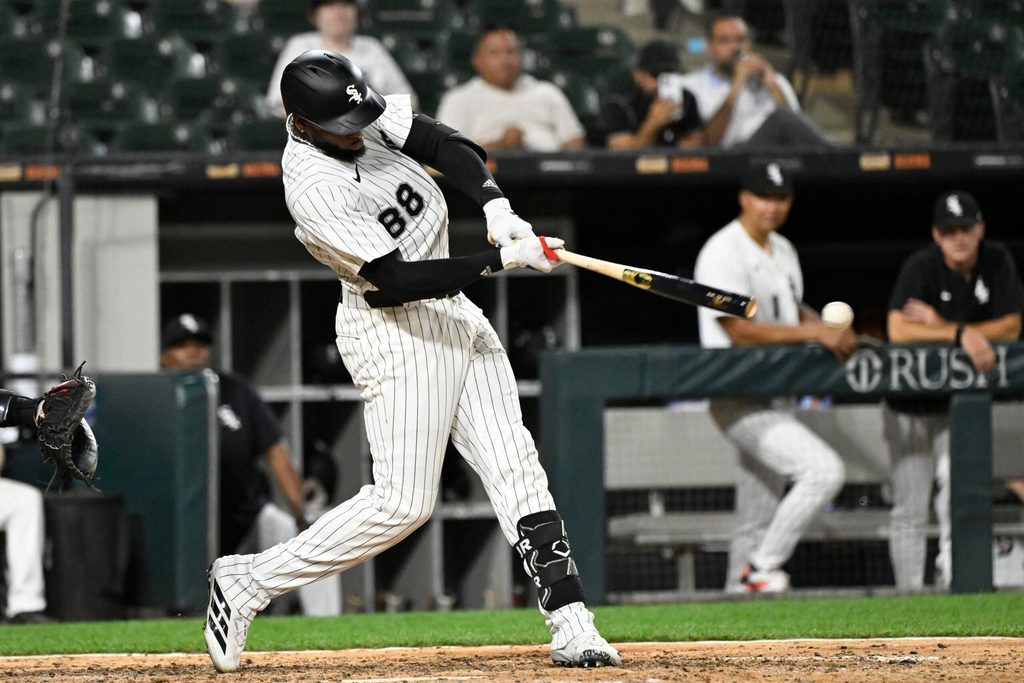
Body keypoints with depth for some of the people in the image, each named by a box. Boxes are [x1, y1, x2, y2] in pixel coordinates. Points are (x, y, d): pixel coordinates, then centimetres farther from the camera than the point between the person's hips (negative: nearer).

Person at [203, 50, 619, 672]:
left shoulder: (369, 115, -4)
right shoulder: (314, 190, -26)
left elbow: (451, 147, -6)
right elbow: (399, 279, -27)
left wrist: (496, 207, -24)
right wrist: (501, 259, -28)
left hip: (455, 315, 8)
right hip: (395, 333, -8)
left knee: (515, 468, 1)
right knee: (404, 501, -8)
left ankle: (571, 625, -1)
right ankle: (250, 582, 4)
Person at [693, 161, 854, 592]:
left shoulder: (783, 250, 15)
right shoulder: (724, 253, -14)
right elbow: (740, 330, -21)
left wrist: (832, 332, 4)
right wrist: (814, 333, -23)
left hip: (776, 401, 9)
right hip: (741, 402, -9)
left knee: (757, 523, 12)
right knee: (824, 470, -21)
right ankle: (762, 568, -13)